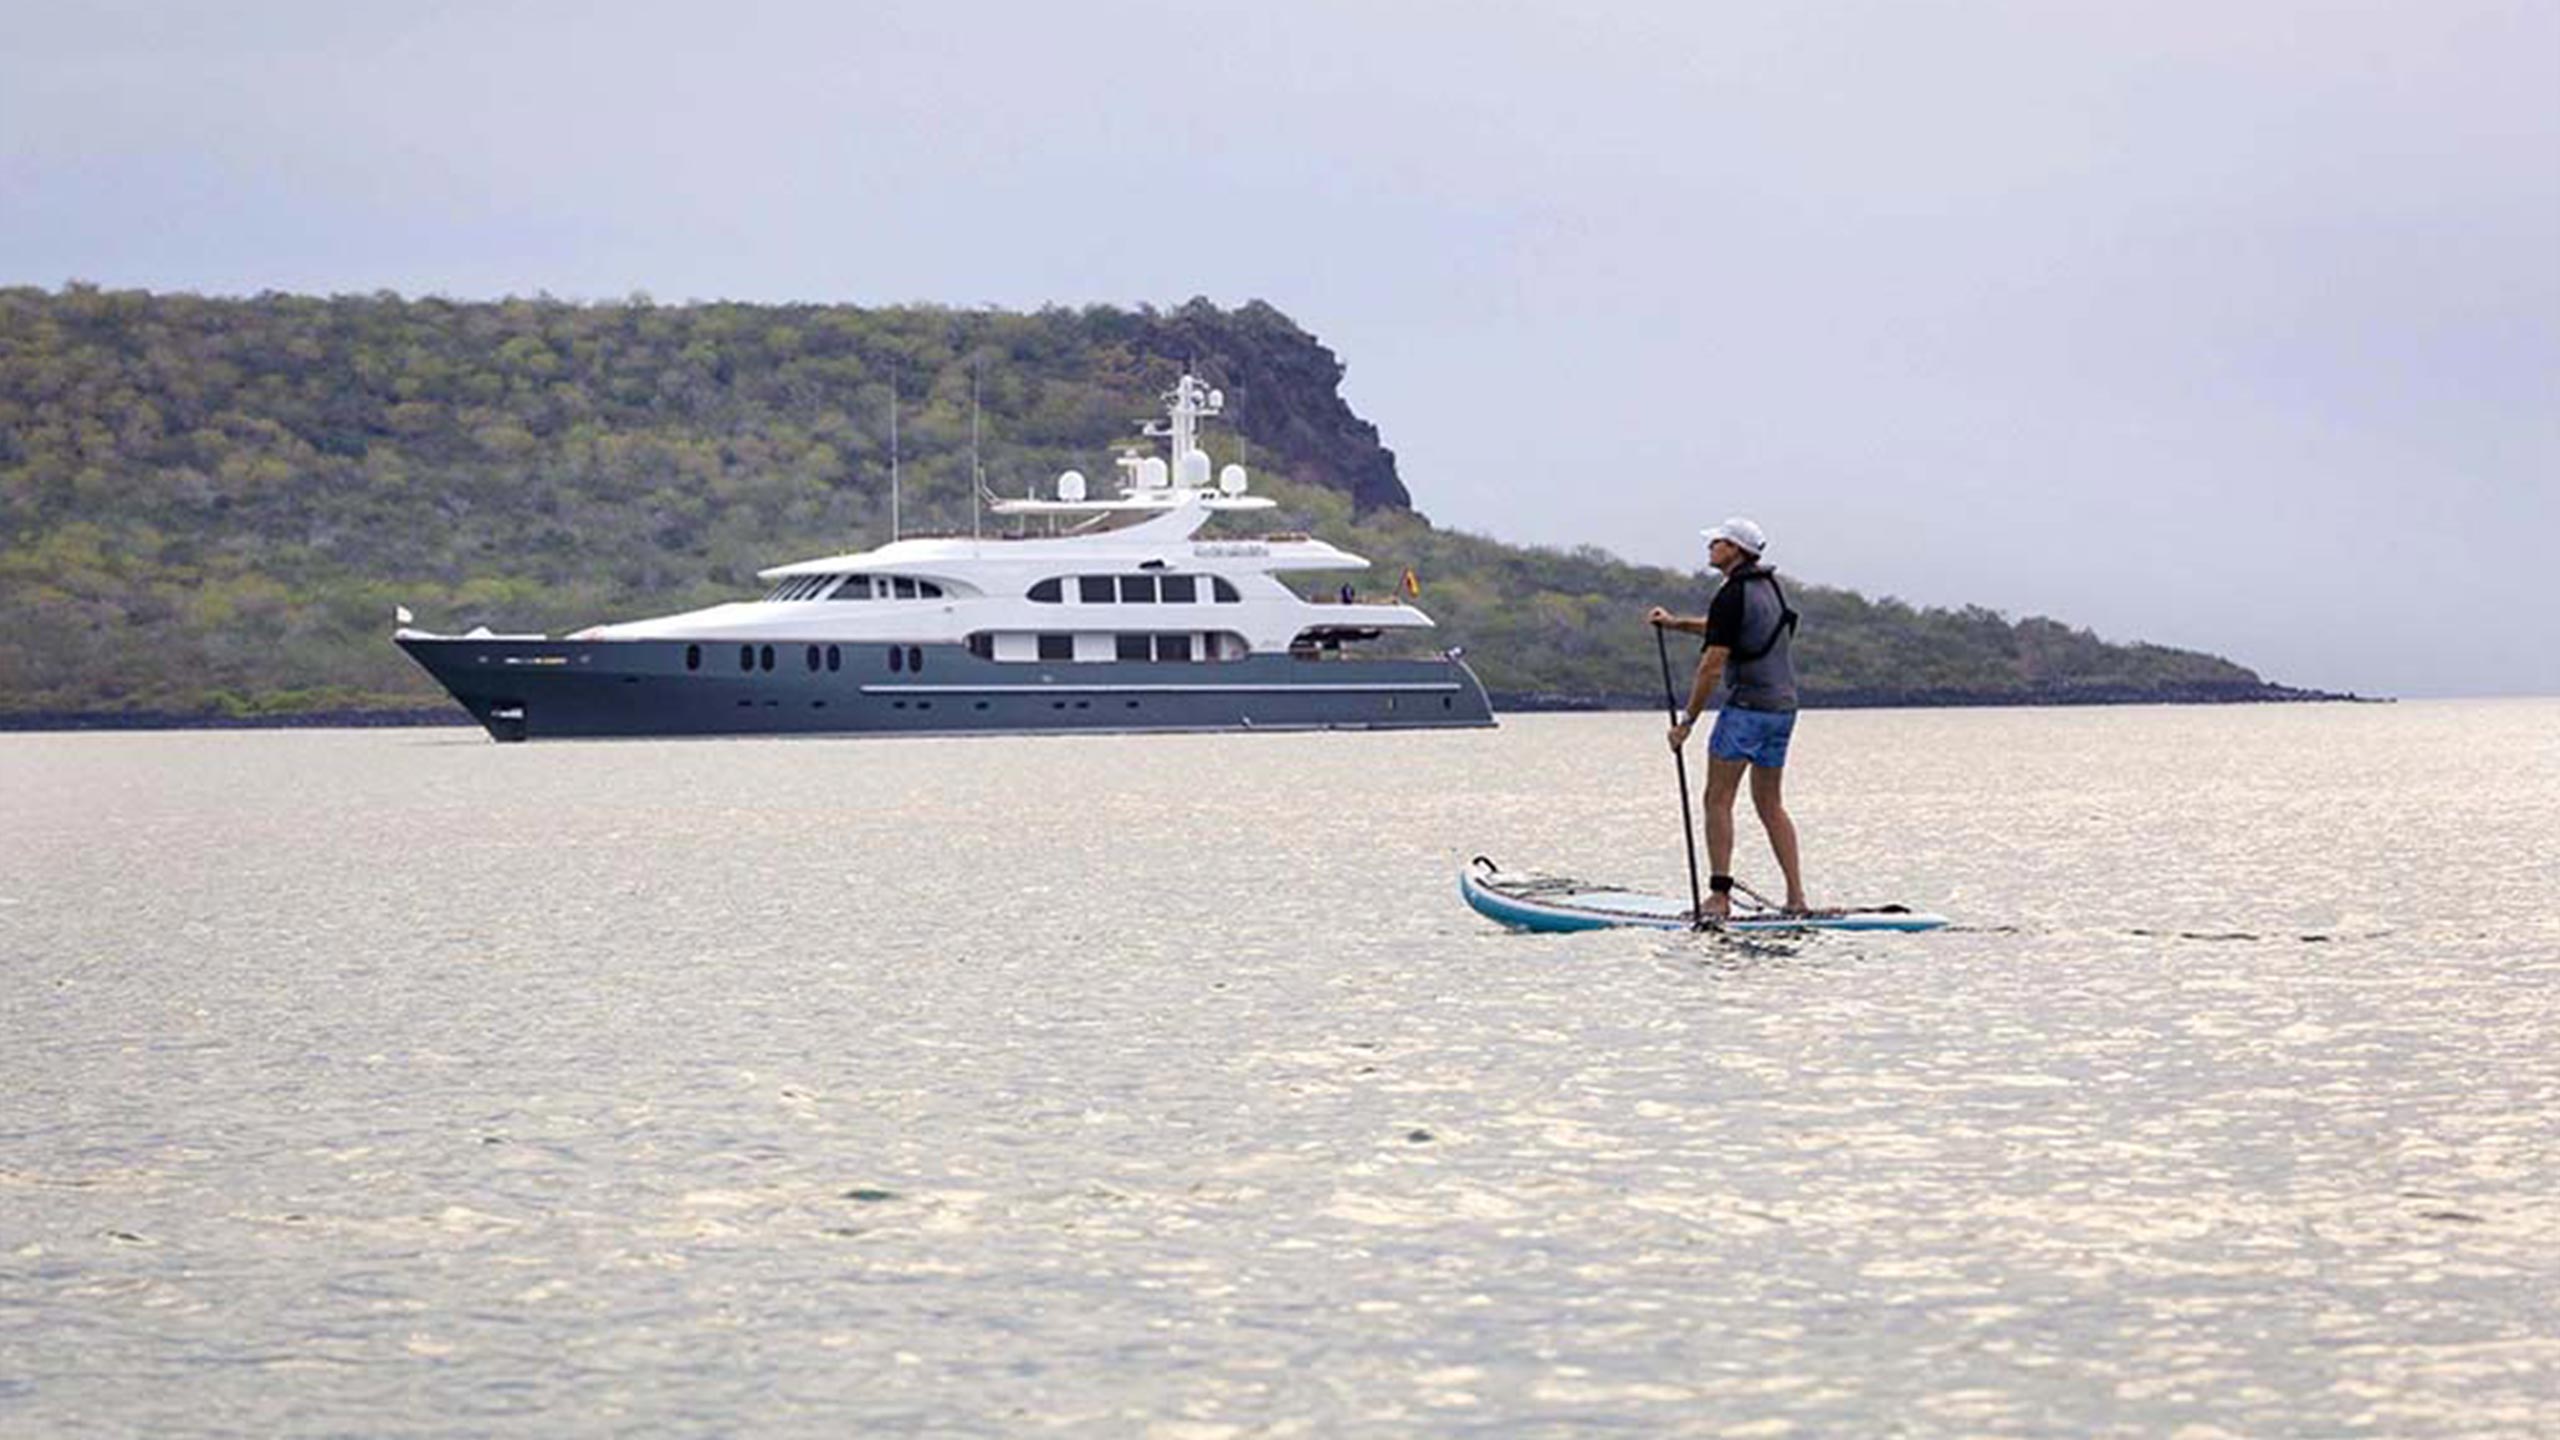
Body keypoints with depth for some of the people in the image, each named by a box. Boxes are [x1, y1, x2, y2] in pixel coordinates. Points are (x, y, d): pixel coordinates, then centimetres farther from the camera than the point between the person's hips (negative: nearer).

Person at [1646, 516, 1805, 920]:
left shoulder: (1732, 595, -13)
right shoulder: (1769, 587, 14)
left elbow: (1713, 666, -15)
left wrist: (1687, 720, -9)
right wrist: (1676, 623, 30)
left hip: (1747, 705, -8)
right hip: (1784, 706, 8)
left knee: (1719, 800, -2)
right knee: (1770, 804, 13)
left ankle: (1719, 895, -8)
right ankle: (1796, 897, 8)